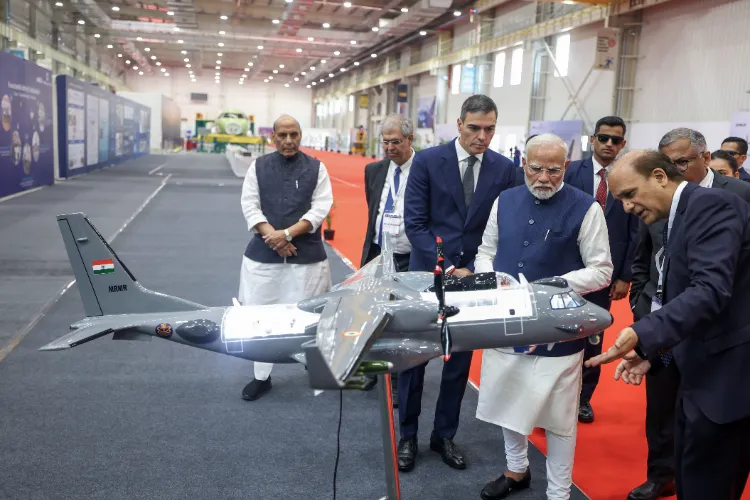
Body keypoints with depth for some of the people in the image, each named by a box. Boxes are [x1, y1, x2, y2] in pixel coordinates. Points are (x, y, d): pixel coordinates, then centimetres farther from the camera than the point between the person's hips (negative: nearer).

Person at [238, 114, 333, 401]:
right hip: (263, 254, 2)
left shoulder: (316, 168, 3)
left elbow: (320, 208, -5)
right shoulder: (259, 166, 6)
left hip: (306, 255, -1)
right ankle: (262, 377, 20)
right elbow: (250, 205, 1)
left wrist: (288, 233, -15)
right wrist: (272, 236, -13)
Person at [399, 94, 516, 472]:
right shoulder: (427, 161, -7)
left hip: (473, 276, 3)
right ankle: (407, 436, 23)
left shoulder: (504, 169, 0)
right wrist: (447, 268, -17)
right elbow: (415, 223, -10)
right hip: (428, 274, -2)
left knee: (460, 360, 11)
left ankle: (444, 435, 27)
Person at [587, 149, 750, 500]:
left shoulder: (711, 204, -15)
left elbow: (711, 289, -28)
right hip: (704, 373, 9)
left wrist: (643, 335, -34)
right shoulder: (677, 219, 14)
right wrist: (650, 351, 4)